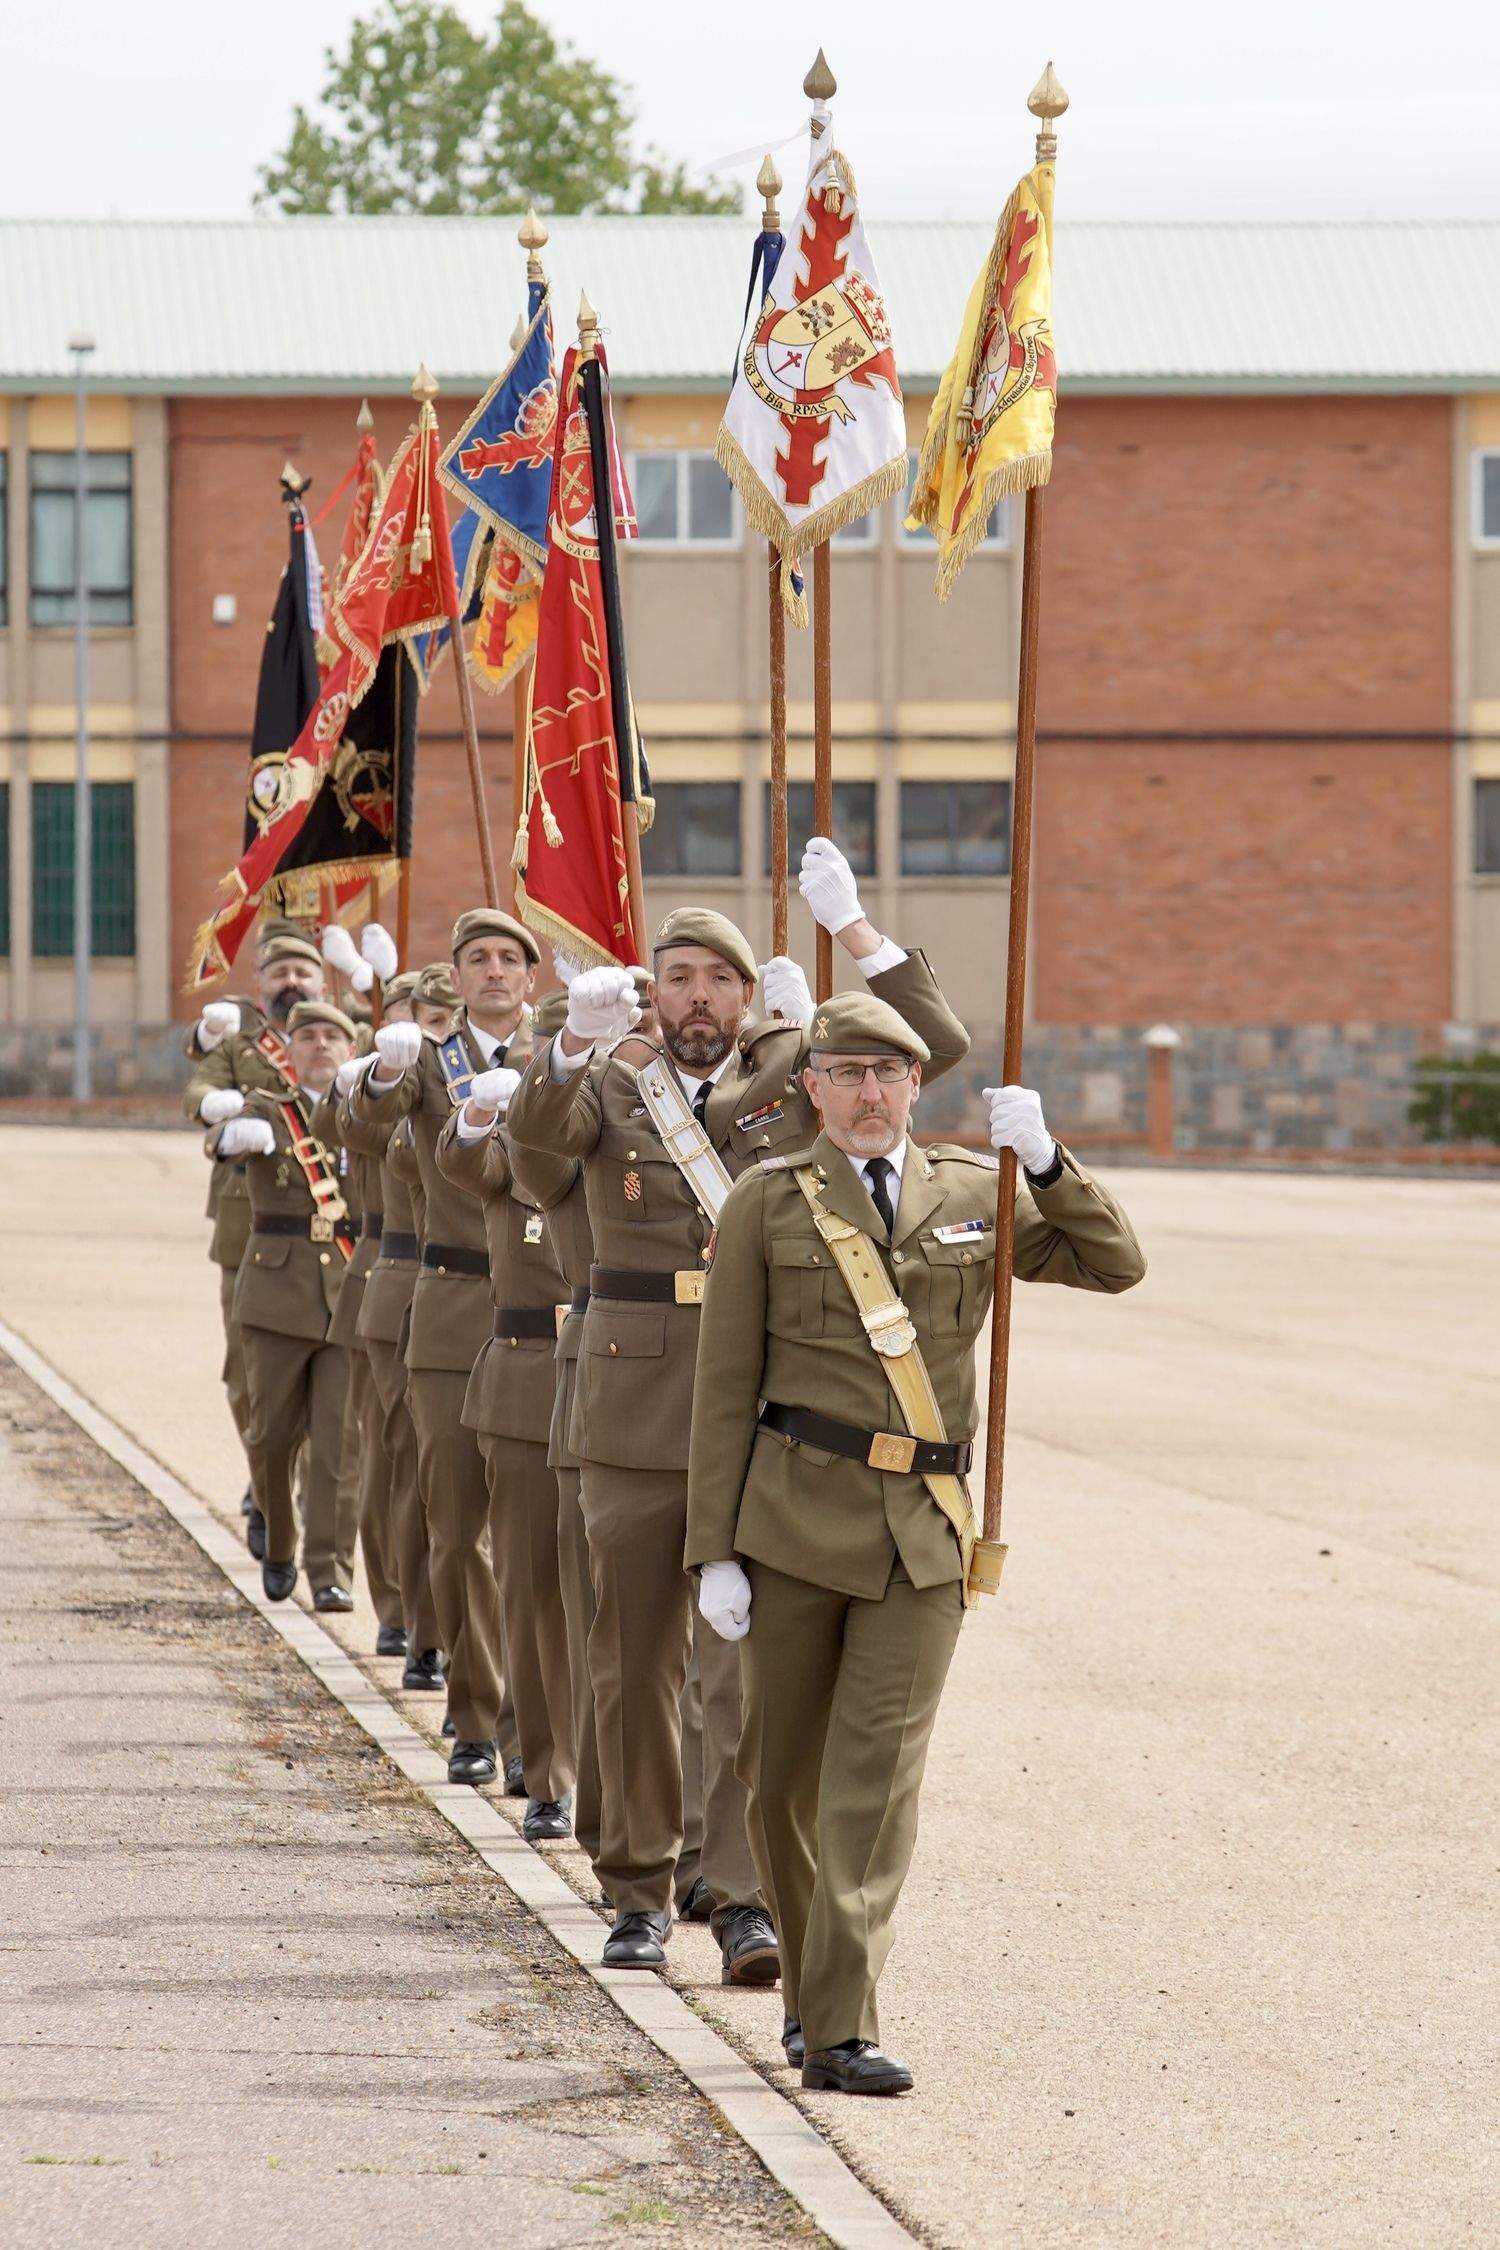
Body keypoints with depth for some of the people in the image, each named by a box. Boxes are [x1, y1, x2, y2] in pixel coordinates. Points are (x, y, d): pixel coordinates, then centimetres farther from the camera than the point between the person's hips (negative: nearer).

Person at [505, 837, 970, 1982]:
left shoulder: (790, 1071, 7)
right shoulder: (609, 1079, 6)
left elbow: (938, 1042, -4)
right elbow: (535, 1129, -16)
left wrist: (851, 925, -14)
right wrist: (578, 1038, -35)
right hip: (636, 1403, 1)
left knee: (750, 1658, -8)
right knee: (635, 1661, 8)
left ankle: (746, 1897, -9)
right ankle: (639, 1892, 19)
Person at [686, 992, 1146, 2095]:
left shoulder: (978, 1194, 9)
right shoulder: (766, 1205, 3)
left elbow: (1117, 1263, 7)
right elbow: (726, 1389, 2)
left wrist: (1046, 1161, -8)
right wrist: (715, 1551, -4)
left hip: (924, 1532, 0)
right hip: (797, 1516, 0)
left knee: (878, 1775, -9)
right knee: (783, 1774, 7)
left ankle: (841, 2030, -10)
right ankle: (809, 1988, 28)